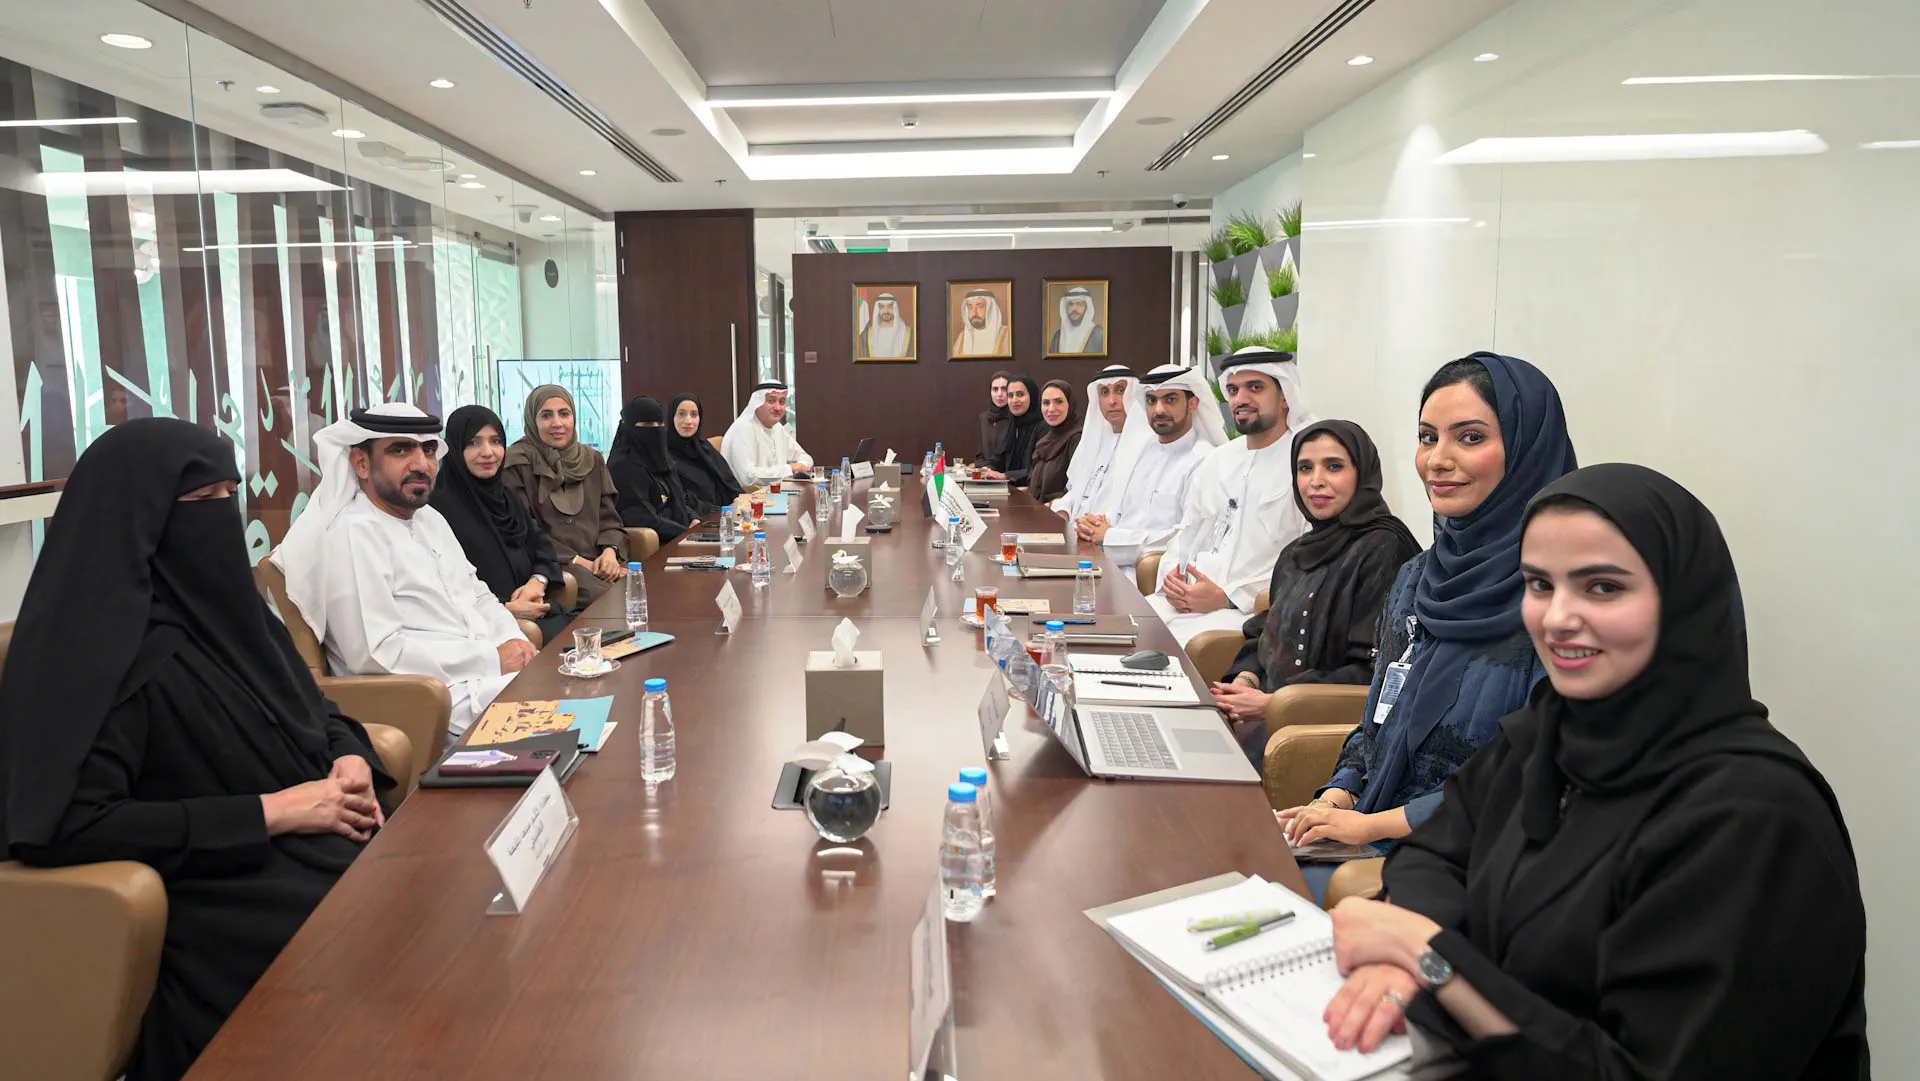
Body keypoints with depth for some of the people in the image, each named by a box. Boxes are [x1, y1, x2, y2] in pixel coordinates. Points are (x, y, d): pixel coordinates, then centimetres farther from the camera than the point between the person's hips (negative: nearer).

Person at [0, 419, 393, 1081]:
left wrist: (351, 759, -3)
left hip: (328, 849, 7)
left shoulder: (221, 604, 10)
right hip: (230, 901, -7)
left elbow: (313, 713, 20)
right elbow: (70, 825, -21)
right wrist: (270, 812, -20)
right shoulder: (98, 646, -12)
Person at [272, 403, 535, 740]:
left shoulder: (429, 518, 16)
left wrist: (512, 639, -3)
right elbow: (377, 653, -21)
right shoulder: (352, 533, -13)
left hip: (483, 674, 9)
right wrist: (492, 658, -19)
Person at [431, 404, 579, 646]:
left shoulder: (507, 496, 18)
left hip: (534, 612, 8)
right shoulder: (440, 506, -7)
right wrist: (506, 608, -17)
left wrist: (538, 581, -4)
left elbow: (542, 548, 18)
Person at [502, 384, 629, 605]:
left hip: (598, 562, 6)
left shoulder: (591, 460, 18)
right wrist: (576, 560, -13)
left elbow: (609, 518, 14)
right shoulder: (516, 463, 1)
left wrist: (610, 551, -8)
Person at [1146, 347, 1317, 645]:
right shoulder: (1217, 461, 20)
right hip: (1185, 601, 7)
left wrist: (1228, 597, -17)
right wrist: (1172, 574, 2)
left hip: (1254, 610, -7)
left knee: (1181, 643, -32)